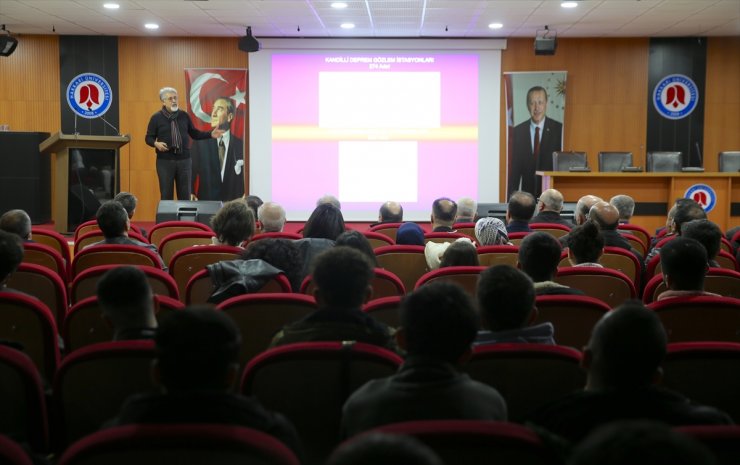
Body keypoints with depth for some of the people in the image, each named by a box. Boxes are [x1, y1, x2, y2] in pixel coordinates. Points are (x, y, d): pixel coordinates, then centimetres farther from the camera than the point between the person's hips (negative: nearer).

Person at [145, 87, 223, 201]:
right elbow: (148, 138, 2)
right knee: (166, 195, 1)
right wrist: (156, 143, -19)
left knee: (185, 195, 5)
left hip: (184, 160, 3)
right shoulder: (156, 118, -1)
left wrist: (210, 134, 4)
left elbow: (194, 134, 15)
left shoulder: (184, 116, 8)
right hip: (165, 161, -3)